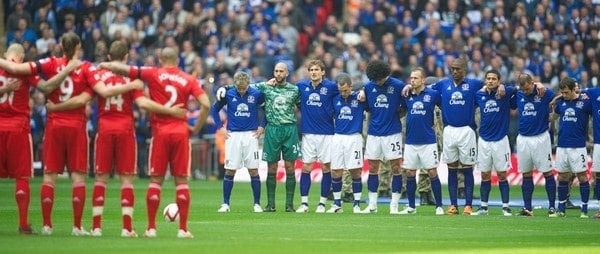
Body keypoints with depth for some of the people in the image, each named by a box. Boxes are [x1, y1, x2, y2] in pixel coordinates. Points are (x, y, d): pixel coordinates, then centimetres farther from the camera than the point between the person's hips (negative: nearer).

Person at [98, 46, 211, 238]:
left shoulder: (153, 75, 0)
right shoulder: (188, 80, 5)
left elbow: (120, 68, -4)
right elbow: (206, 104, -5)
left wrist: (104, 65, 15)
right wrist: (196, 128, 5)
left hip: (160, 131, -1)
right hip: (181, 132, 1)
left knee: (156, 180, 5)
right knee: (181, 180, 3)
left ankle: (151, 228, 4)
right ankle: (183, 229, 0)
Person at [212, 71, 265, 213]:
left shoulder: (256, 94, -2)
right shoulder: (228, 95, -1)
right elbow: (214, 109, 11)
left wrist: (262, 127, 3)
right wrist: (220, 127, 3)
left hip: (251, 135, 0)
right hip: (233, 135, 0)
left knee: (253, 171, -1)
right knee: (230, 171, 0)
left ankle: (257, 204, 5)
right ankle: (225, 204, 6)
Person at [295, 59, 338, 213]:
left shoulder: (331, 87, -5)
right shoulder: (301, 86, 4)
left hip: (326, 133, -2)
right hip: (308, 133, 2)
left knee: (326, 167, 1)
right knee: (306, 167, 1)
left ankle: (322, 203, 8)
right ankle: (304, 203, 5)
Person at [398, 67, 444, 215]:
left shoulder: (432, 95, -4)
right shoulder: (407, 96, 6)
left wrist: (434, 123, 2)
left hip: (428, 141, -4)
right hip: (411, 141, 4)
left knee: (432, 173, -4)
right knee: (410, 174, 5)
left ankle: (439, 206, 2)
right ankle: (411, 207, 14)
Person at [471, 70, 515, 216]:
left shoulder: (506, 93, -4)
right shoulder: (480, 95, 5)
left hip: (500, 140, -3)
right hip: (484, 140, 3)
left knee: (502, 175, 0)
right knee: (485, 175, 7)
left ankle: (505, 207, 4)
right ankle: (483, 207, 13)